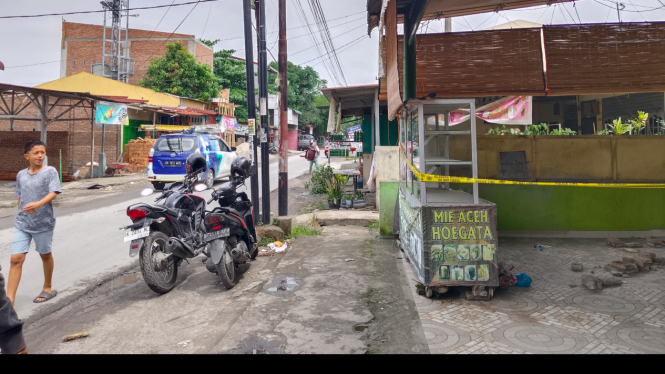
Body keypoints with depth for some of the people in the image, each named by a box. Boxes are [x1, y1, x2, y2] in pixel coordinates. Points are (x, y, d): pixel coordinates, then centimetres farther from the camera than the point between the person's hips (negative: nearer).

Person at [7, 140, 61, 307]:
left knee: (45, 255, 14)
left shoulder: (50, 171, -8)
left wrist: (38, 204, -36)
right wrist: (20, 216, 16)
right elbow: (20, 197, 15)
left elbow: (53, 193, -20)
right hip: (21, 224, 3)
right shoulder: (21, 175, 6)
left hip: (44, 223, -3)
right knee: (16, 259, -4)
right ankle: (9, 301, -1)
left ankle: (47, 288, 33)